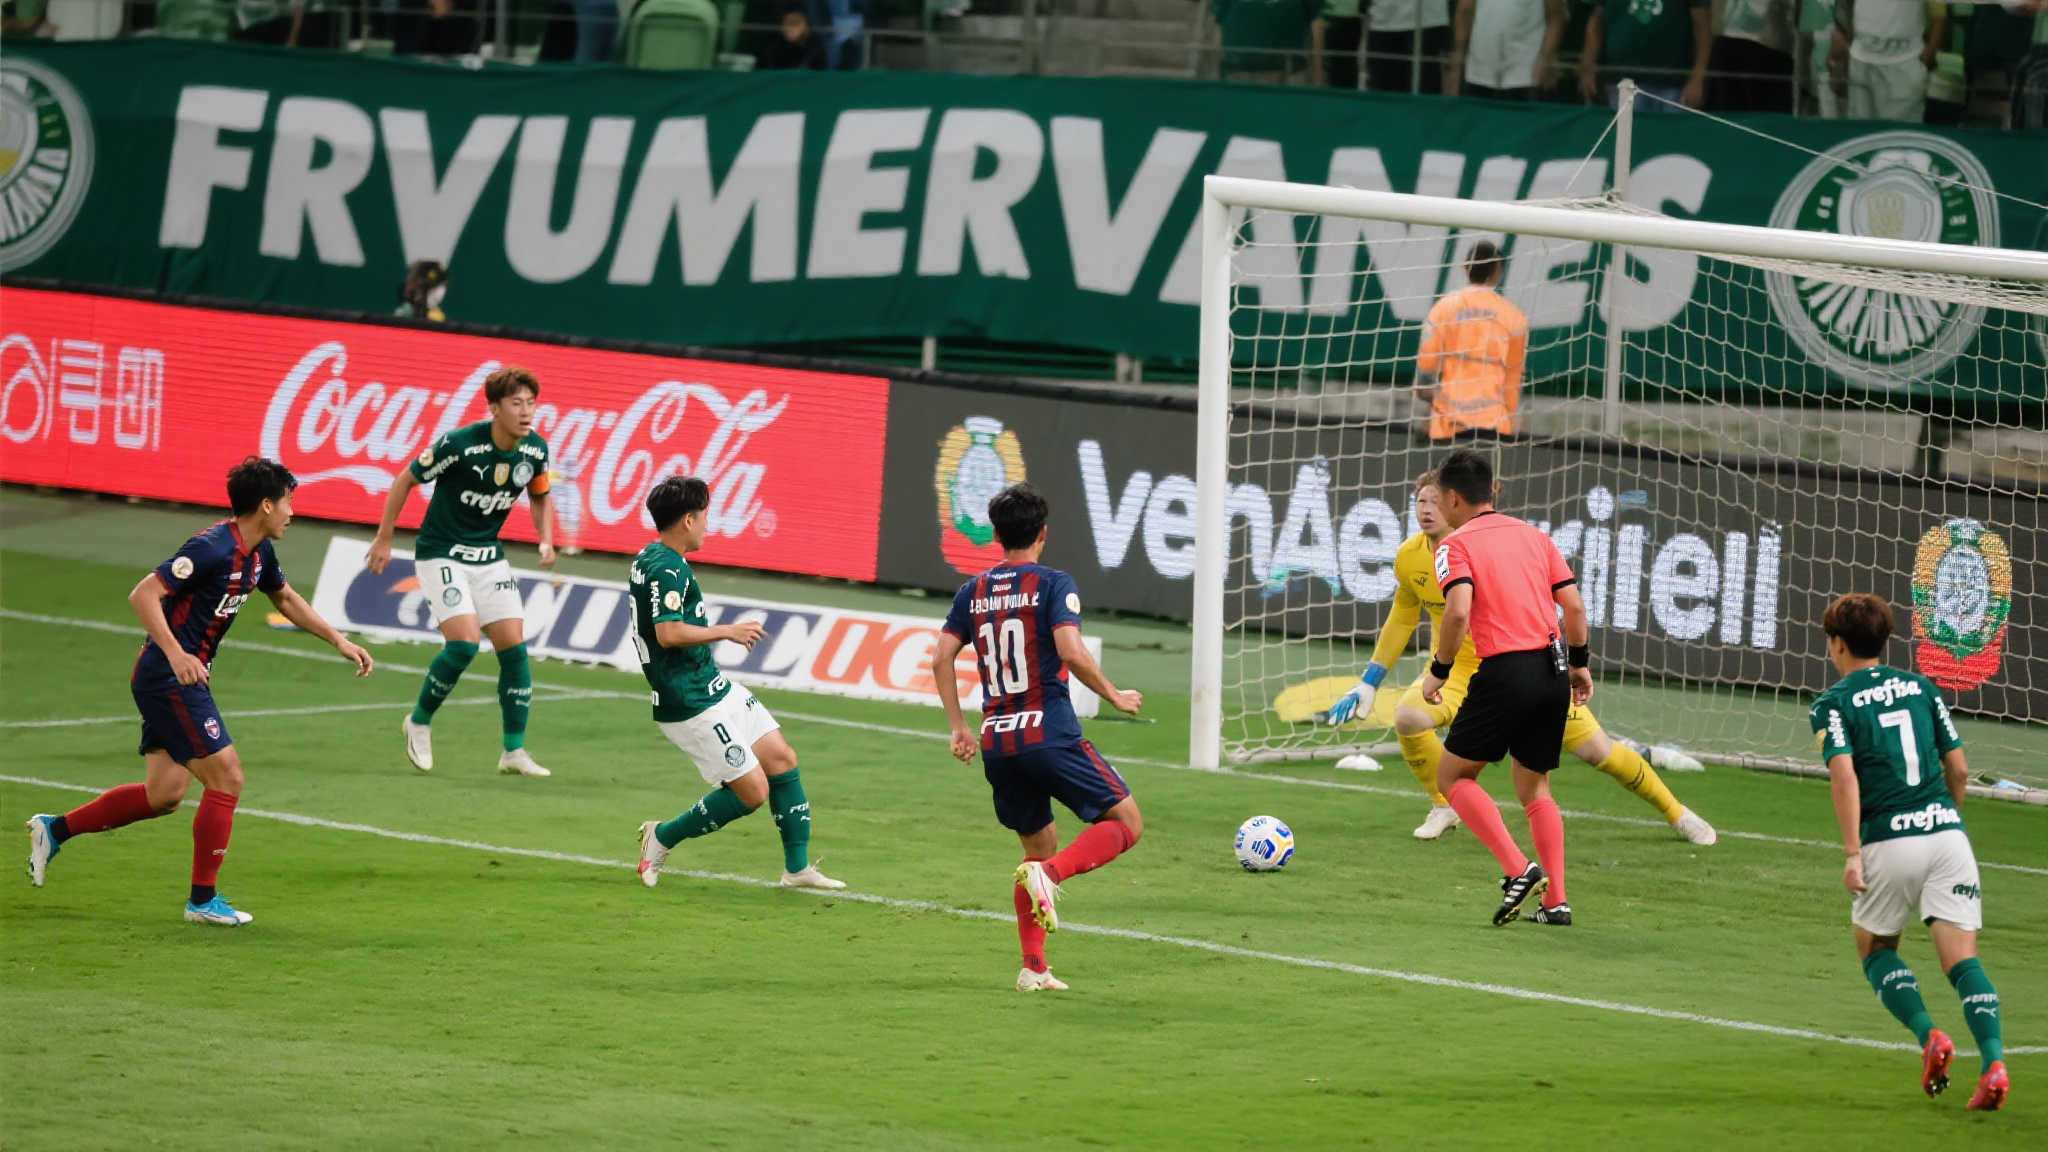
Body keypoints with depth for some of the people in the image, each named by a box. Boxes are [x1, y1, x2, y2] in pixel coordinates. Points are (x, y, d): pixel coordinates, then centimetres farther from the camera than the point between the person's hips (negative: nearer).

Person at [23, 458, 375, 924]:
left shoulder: (258, 553, 8)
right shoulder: (213, 549, -21)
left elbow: (286, 598, 29)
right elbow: (143, 595, -25)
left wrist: (339, 642, 24)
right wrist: (176, 654, -35)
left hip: (182, 678, 10)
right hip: (168, 678, -10)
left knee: (164, 795, 11)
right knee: (226, 777, -7)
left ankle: (55, 829, 21)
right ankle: (203, 899, 1)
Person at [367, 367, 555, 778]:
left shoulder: (536, 450, -6)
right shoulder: (459, 444, -23)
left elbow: (539, 496, 15)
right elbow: (404, 480, -10)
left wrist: (546, 540, -2)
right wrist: (383, 539, -6)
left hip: (489, 556, 6)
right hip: (441, 554, -6)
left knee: (514, 647, -3)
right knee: (464, 642, -20)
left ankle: (514, 751, 6)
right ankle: (419, 722, 3)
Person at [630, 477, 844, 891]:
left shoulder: (650, 559, 13)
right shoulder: (666, 570, -21)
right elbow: (669, 633, -31)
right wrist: (726, 631, -19)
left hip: (715, 689, 11)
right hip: (691, 707, -11)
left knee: (782, 759, 9)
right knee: (752, 791, -9)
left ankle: (798, 868, 15)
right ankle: (662, 838, 8)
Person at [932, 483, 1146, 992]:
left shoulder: (973, 591, 12)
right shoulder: (1054, 584, -5)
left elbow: (941, 657, 7)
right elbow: (1071, 653, -17)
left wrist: (959, 727, 14)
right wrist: (1114, 697, -2)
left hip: (997, 744, 6)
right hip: (1050, 735, -6)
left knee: (1039, 845, 20)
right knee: (1126, 824, 3)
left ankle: (1033, 968, 10)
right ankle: (1048, 874, -23)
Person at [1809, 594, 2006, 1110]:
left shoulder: (1833, 704, 2)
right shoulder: (1921, 687, 14)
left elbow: (1844, 775, -12)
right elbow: (1958, 767, 13)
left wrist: (1852, 853, -14)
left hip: (1889, 841, -3)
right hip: (1946, 831, 3)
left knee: (1875, 947, 19)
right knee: (1962, 956, -2)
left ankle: (1928, 1035, -3)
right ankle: (1994, 1062, -23)